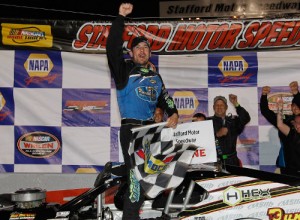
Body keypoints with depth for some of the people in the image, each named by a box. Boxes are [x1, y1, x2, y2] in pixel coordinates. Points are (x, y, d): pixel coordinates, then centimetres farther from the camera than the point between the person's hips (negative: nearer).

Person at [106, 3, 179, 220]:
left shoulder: (155, 76, 18)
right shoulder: (124, 69, -1)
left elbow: (165, 98, 18)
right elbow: (112, 47, -14)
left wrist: (174, 114, -2)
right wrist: (120, 17, -16)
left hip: (151, 126, 7)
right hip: (130, 127, -6)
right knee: (136, 172, -15)